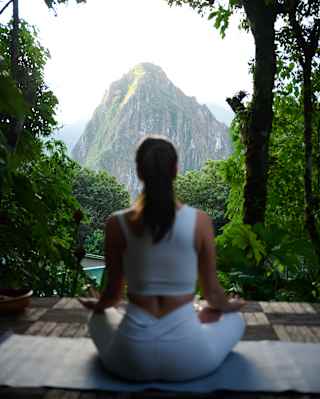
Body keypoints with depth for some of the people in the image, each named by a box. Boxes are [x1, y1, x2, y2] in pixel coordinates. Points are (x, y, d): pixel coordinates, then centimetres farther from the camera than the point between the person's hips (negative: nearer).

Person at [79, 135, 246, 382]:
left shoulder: (117, 224, -8)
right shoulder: (200, 221, -10)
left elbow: (113, 293, 2)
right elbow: (212, 292, 1)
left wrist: (96, 305, 27)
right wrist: (228, 305, 25)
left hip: (132, 358, 1)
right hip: (188, 359, 0)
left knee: (99, 318, 35)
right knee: (235, 320, 31)